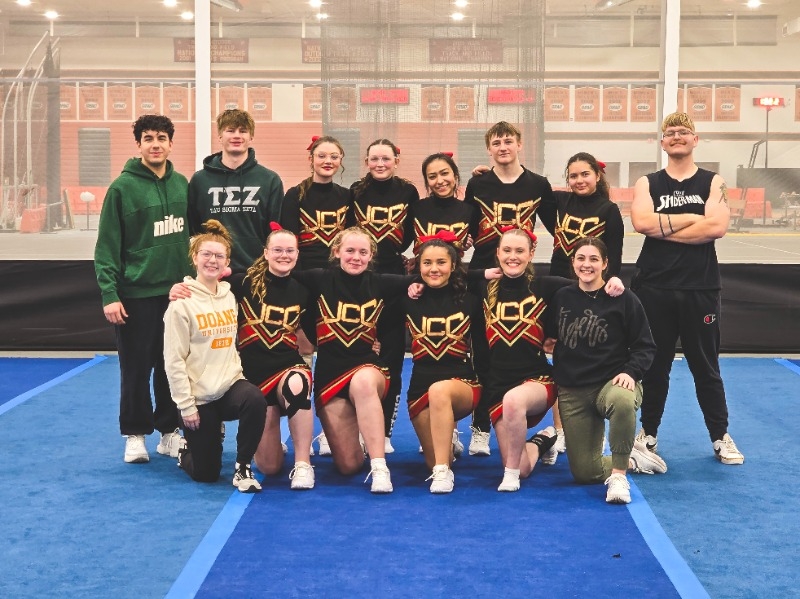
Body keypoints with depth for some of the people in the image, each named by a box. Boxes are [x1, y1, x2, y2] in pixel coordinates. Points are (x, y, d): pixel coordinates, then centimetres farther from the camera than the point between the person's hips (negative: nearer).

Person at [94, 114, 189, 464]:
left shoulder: (182, 184, 8)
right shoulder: (123, 187, -6)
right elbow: (107, 246, -8)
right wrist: (109, 294, -14)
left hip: (177, 291, 4)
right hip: (136, 294, -4)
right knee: (136, 367, 3)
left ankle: (169, 430, 21)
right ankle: (135, 434, 15)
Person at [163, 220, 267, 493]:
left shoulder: (231, 296, 6)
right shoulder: (182, 303, -10)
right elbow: (174, 360, -11)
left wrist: (238, 372, 2)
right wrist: (186, 405, -13)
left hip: (231, 384, 4)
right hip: (199, 396, -4)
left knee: (255, 401, -33)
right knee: (206, 473, 1)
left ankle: (243, 468, -13)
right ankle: (187, 449, 37)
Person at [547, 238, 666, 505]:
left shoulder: (623, 299, -4)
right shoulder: (561, 298, 5)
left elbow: (645, 346, -3)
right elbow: (551, 339, 17)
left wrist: (631, 372, -17)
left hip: (613, 382, -3)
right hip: (572, 391, 3)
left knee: (622, 402, -42)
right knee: (584, 473, -1)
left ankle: (618, 474, -23)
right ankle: (632, 458, 28)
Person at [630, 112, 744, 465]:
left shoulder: (712, 182, 5)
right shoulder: (647, 183, 7)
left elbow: (717, 226, -13)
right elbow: (641, 222, -13)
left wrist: (663, 229, -11)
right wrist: (692, 217, -11)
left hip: (700, 289, -1)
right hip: (654, 287, 1)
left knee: (706, 366, 7)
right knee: (654, 365, 9)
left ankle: (721, 436, 16)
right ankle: (649, 433, 21)